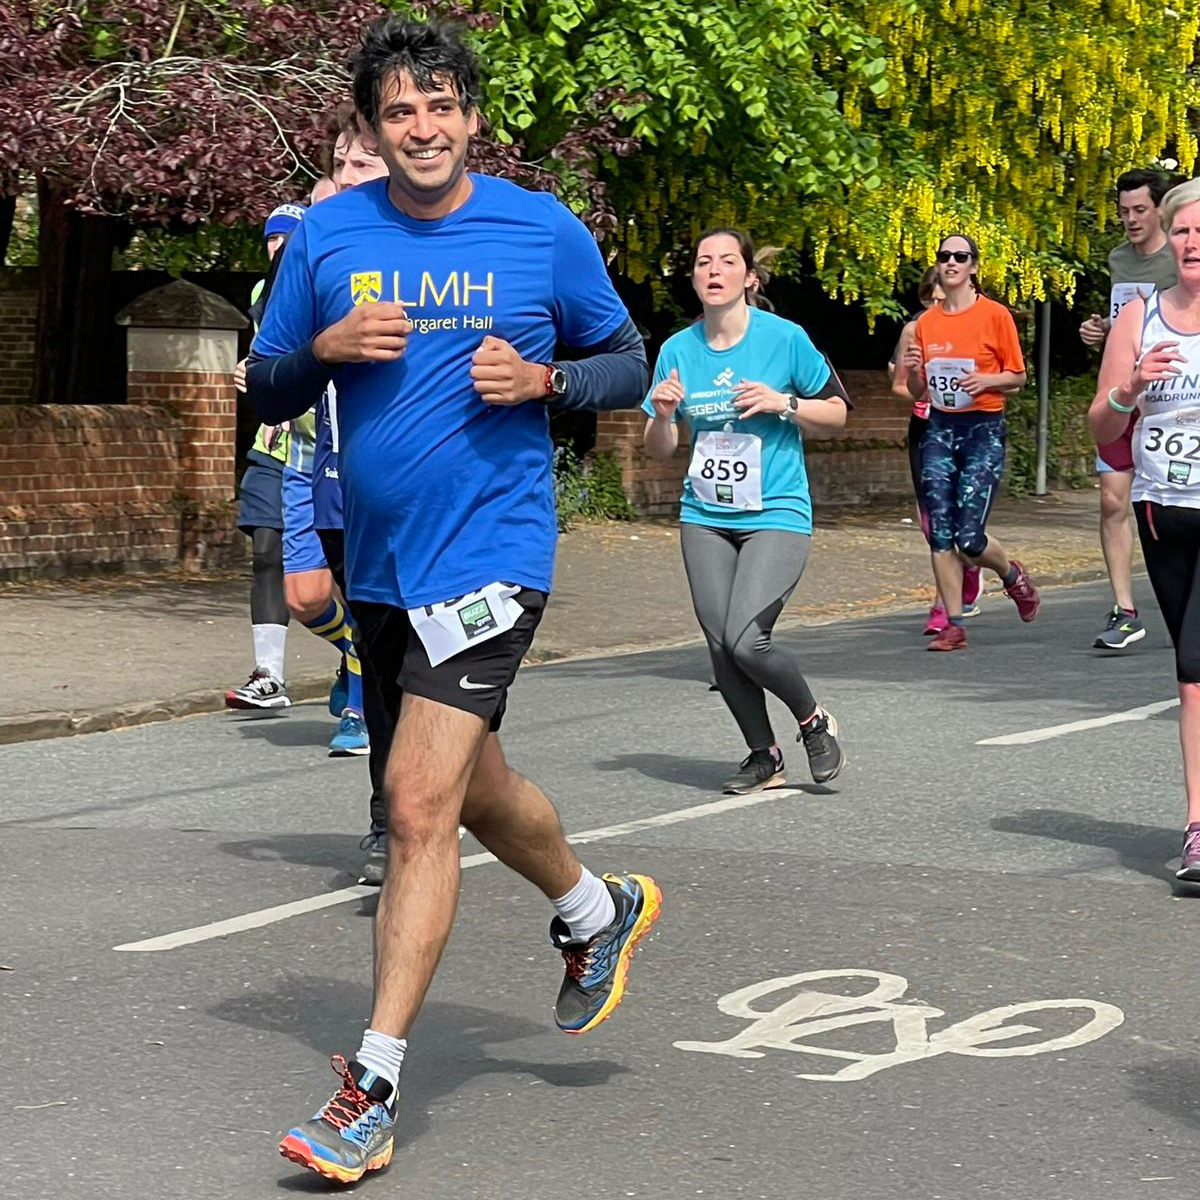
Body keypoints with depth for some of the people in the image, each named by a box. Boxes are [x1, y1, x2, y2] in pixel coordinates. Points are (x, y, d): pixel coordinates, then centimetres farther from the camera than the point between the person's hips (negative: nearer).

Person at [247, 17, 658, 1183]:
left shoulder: (544, 231, -3)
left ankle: (371, 1089, -9)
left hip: (489, 552, -5)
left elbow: (627, 366, 7)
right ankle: (597, 911, 51)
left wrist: (543, 378, -13)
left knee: (421, 808, -14)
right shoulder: (326, 235, 3)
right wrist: (325, 348, -13)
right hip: (379, 560, 5)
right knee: (472, 784, 22)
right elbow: (265, 389, 8)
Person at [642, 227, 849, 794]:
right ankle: (764, 756, 22)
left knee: (745, 640, -17)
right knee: (721, 646, 0)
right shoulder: (678, 350, 4)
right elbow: (660, 449, 10)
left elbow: (837, 413, 4)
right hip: (705, 517, 4)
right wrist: (663, 413, -12)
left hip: (777, 514, -4)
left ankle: (814, 722, 10)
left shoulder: (785, 338, -6)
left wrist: (784, 402, -13)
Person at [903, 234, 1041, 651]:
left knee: (969, 537, -9)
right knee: (940, 534, -3)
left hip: (984, 430, -4)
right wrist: (913, 371, -6)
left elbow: (1018, 376, 3)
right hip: (939, 429, 4)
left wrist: (986, 380, -15)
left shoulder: (995, 315, -3)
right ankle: (954, 626, 4)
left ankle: (1013, 575, 23)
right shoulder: (926, 322, 9)